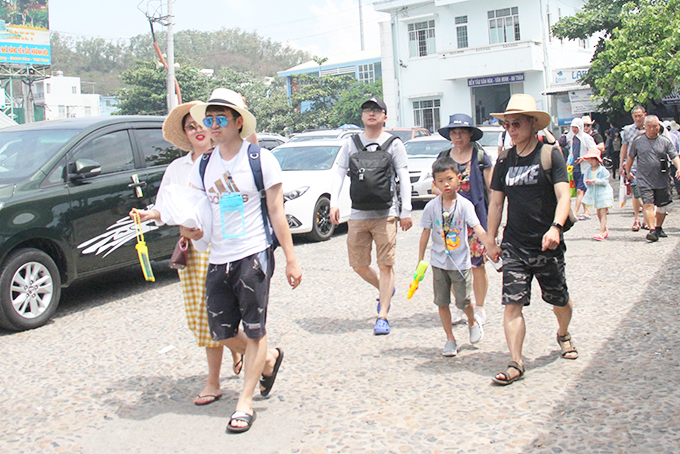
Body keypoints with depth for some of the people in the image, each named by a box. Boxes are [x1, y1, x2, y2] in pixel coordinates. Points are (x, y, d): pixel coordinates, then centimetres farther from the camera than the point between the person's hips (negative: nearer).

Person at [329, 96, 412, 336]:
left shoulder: (393, 144, 4)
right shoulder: (351, 143, 10)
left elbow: (404, 178, 2)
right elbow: (338, 172, 5)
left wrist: (406, 210, -5)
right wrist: (334, 203, -8)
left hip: (385, 214, -3)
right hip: (357, 214, 3)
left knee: (385, 265, -4)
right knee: (359, 265, 7)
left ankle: (382, 317, 2)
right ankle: (385, 289, 35)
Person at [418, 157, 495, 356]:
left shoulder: (464, 205, -9)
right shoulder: (431, 207, -4)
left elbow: (478, 229, -15)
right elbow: (426, 233, 2)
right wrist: (420, 260, 3)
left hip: (461, 261, -2)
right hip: (439, 262, 2)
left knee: (463, 301, 3)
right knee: (442, 302, 7)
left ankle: (473, 321, 37)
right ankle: (450, 339, 21)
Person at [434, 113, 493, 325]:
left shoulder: (480, 156, 1)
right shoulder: (443, 157, 10)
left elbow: (491, 188, 2)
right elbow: (435, 186, 15)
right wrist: (445, 192, -8)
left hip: (476, 216, -3)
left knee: (477, 265, 2)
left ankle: (479, 309, 18)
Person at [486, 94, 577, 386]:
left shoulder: (550, 155, -5)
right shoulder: (505, 161, 8)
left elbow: (563, 197, -13)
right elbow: (496, 203, 13)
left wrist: (556, 227, -30)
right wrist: (490, 241, 11)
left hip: (547, 245, -2)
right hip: (514, 246, 3)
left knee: (559, 300, 13)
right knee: (512, 303, -8)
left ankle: (563, 335, 44)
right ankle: (515, 363, -5)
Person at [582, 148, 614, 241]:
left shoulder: (603, 170, -11)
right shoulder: (588, 170, 5)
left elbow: (605, 181, -14)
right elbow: (585, 180, 8)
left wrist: (595, 180, -25)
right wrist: (587, 183, -15)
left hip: (603, 193, -6)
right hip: (594, 193, 6)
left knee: (603, 213, -10)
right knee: (598, 213, 14)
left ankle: (601, 233, -14)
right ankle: (605, 230, 31)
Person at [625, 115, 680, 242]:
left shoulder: (665, 141, 2)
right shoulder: (637, 141, 4)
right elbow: (631, 157, 16)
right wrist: (628, 172, 18)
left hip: (662, 180, 2)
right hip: (644, 180, -2)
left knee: (662, 205, 11)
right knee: (648, 204, -15)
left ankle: (658, 228, 30)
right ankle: (652, 230, -18)